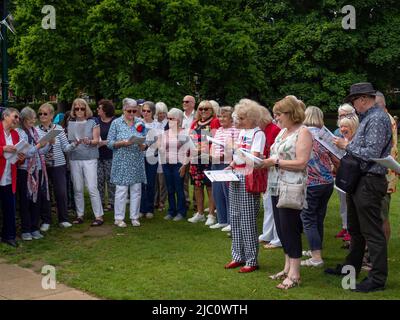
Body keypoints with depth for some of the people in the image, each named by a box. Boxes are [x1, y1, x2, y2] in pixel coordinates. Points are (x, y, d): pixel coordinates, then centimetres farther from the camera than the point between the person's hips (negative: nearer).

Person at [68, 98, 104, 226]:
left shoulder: (93, 122, 2)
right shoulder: (70, 123, 11)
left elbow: (96, 140, -3)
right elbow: (67, 140, 18)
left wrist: (89, 141, -22)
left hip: (89, 158, -3)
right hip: (74, 158, 4)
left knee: (92, 188, -8)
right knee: (77, 189, 7)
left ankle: (99, 216, -3)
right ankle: (79, 215, 17)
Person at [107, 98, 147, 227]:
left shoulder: (140, 123, 9)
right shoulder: (116, 123, 0)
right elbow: (109, 143, -2)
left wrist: (142, 145, -10)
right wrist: (123, 143, -17)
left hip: (137, 163, 3)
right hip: (122, 162, -3)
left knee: (136, 190, 6)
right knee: (121, 190, -3)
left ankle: (134, 217, 16)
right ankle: (119, 218, 6)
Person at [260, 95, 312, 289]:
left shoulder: (303, 132, -10)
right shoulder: (282, 132, 15)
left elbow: (301, 163, -18)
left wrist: (274, 162, -16)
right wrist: (265, 162, 3)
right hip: (277, 187, 8)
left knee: (290, 230, -4)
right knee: (282, 229, 13)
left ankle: (294, 275, 5)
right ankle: (288, 268, 25)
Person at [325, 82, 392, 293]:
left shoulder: (377, 119, -16)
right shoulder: (367, 118, 15)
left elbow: (371, 153, -23)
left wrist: (347, 146, -12)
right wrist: (347, 147, 5)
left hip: (369, 182, -10)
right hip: (358, 180, 11)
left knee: (372, 231, -4)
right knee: (355, 228, 21)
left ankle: (377, 279, 3)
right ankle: (351, 266, 34)